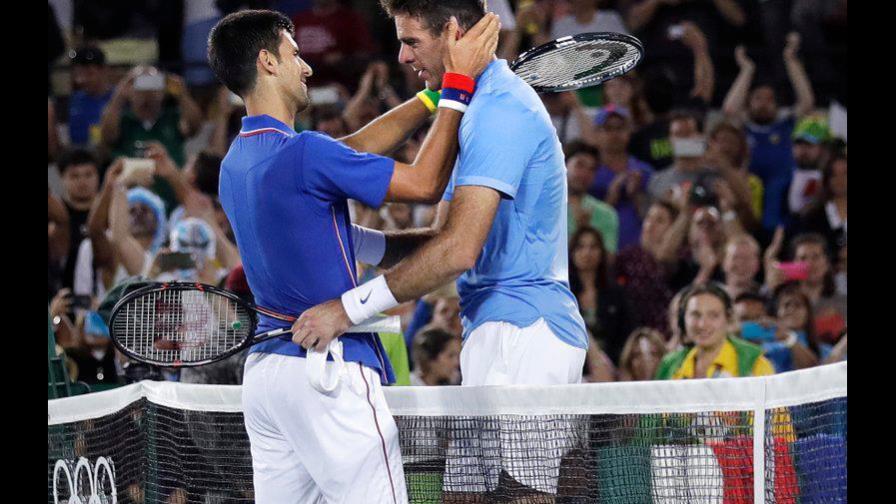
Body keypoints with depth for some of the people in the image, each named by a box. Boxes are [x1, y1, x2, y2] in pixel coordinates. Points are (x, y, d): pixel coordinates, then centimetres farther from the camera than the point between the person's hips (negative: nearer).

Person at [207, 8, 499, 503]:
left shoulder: (236, 162, 12)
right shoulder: (303, 153, -16)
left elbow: (353, 148, 21)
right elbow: (424, 182, -10)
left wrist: (433, 94, 19)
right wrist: (457, 87, -3)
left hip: (263, 368, 9)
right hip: (329, 369, -9)